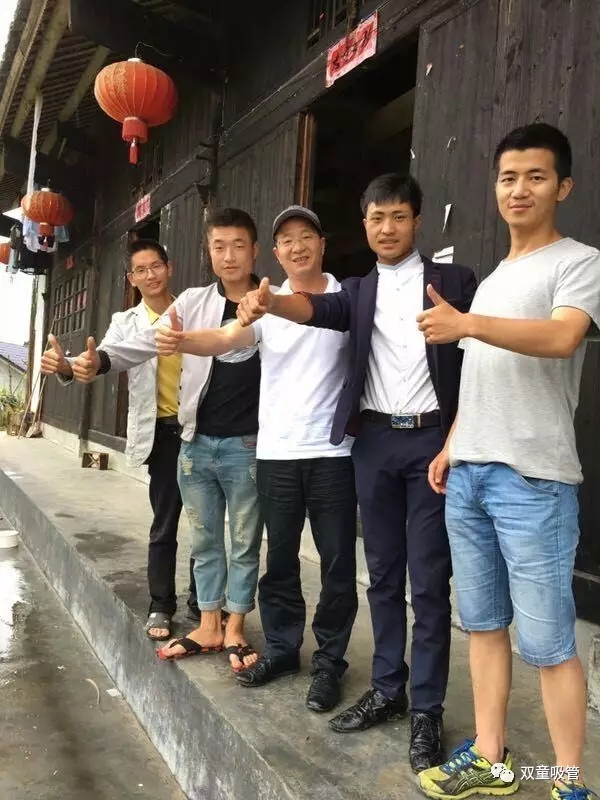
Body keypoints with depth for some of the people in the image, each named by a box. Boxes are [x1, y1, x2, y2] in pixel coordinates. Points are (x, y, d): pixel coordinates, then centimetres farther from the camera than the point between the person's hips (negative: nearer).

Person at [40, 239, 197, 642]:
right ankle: (161, 607, 19)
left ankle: (201, 600, 25)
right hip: (163, 431, -1)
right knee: (165, 522, 3)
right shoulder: (126, 322, 4)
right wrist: (66, 366, -30)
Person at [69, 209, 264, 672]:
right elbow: (147, 343, -2)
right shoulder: (194, 302, 5)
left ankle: (235, 631, 23)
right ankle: (208, 627, 27)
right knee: (204, 540, 13)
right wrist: (100, 360, -19)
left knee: (245, 542, 8)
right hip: (197, 442, 3)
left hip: (247, 444, -3)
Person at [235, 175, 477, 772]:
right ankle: (386, 690, 25)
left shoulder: (453, 280, 5)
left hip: (431, 438, -3)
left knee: (428, 579, 1)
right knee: (383, 573, 11)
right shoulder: (359, 291, 12)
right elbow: (318, 309, -9)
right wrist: (267, 301, -32)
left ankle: (426, 710, 13)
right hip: (374, 441, 3)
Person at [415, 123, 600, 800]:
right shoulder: (491, 278, 20)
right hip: (467, 474, 7)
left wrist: (466, 324, -31)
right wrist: (451, 446, 13)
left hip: (533, 479, -7)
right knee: (483, 624, 13)